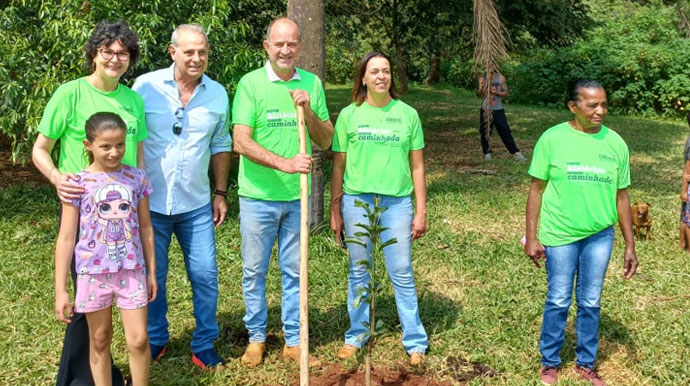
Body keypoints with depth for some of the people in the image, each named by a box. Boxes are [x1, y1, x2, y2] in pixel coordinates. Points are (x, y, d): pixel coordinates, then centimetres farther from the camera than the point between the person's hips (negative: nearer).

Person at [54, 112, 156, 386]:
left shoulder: (136, 177, -1)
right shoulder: (78, 183, -7)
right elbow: (66, 238, -5)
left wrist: (151, 271, 9)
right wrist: (60, 290, -7)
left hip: (132, 270, 1)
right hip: (93, 272, -1)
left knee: (138, 340, 2)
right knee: (99, 341, 13)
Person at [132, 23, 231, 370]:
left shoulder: (218, 94, 2)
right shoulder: (145, 86, -7)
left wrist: (220, 192, 9)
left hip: (197, 205, 2)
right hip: (150, 202, -2)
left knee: (205, 275, 5)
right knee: (152, 276, 11)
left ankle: (204, 346, 22)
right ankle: (155, 340, 31)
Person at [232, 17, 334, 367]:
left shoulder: (311, 84, 3)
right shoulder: (251, 83, -8)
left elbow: (326, 141, 4)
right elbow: (241, 142, -16)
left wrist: (308, 111, -13)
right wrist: (284, 163, -28)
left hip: (297, 197, 3)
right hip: (258, 197, -3)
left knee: (294, 272, 12)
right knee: (254, 271, 10)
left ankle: (294, 341, 25)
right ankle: (257, 338, 28)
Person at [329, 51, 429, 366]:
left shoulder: (407, 114, 4)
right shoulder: (349, 115, 3)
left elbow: (417, 167, 6)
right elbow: (339, 166, 7)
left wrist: (421, 212, 2)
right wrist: (335, 211, 6)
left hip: (397, 202, 0)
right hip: (356, 201, 1)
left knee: (402, 274, 3)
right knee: (358, 272, 11)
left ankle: (415, 341, 15)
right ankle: (356, 336, 25)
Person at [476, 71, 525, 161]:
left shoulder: (501, 78, 0)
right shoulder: (482, 78, 2)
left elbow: (506, 93, -3)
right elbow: (478, 95, -3)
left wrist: (495, 92, -17)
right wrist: (482, 87, -22)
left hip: (498, 110, -1)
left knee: (505, 131, -4)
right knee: (484, 132, 4)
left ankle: (515, 152, -1)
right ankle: (487, 153, 18)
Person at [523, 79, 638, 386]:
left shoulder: (615, 143, 0)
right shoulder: (553, 139, -8)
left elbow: (621, 195, 6)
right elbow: (537, 189, -4)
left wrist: (630, 245, 6)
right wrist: (531, 237, -6)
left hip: (600, 236, 3)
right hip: (560, 234, -2)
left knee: (590, 303, 12)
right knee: (558, 302, 7)